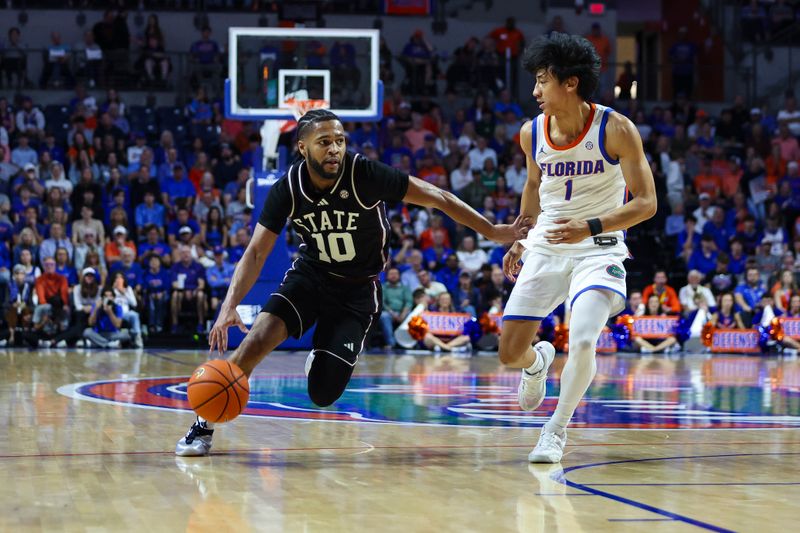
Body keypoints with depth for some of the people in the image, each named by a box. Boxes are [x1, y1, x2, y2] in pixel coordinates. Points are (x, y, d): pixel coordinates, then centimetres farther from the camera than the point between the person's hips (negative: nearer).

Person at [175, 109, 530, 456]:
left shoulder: (366, 175, -23)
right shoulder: (288, 189, -15)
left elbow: (438, 198, -17)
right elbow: (256, 253, -12)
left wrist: (493, 232, -17)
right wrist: (229, 306, -26)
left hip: (357, 290, -1)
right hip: (310, 274, 2)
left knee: (323, 395, -9)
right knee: (257, 340, -24)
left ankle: (323, 362, 29)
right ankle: (204, 425, -8)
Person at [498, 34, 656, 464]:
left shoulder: (616, 130, -16)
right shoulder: (531, 133, -3)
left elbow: (646, 202, -15)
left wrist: (591, 227, -27)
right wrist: (522, 237, 9)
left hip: (598, 250, -4)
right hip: (546, 249, 4)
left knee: (582, 341, -26)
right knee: (509, 354, 3)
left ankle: (556, 430, -2)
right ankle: (538, 362, 43)